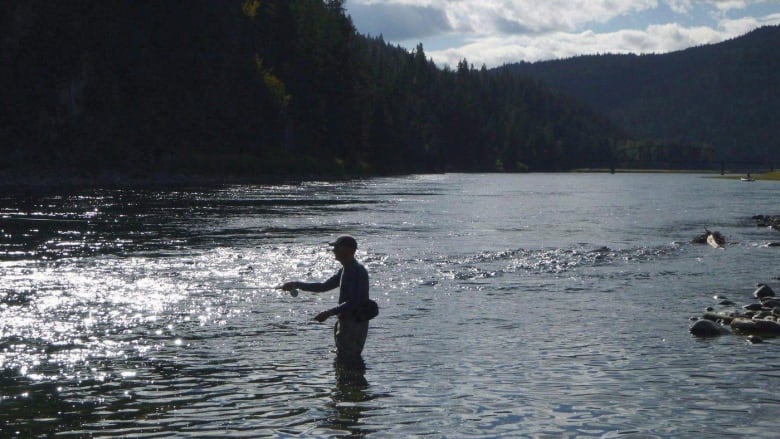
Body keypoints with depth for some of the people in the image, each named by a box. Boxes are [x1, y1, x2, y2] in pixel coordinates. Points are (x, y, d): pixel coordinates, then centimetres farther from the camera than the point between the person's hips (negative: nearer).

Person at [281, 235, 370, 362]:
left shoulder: (358, 272, -19)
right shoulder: (345, 270, 13)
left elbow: (353, 303, -25)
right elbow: (324, 286, 20)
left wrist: (329, 313, -28)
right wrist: (297, 285, 12)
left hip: (355, 324, -10)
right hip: (346, 321, 10)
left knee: (346, 361, -10)